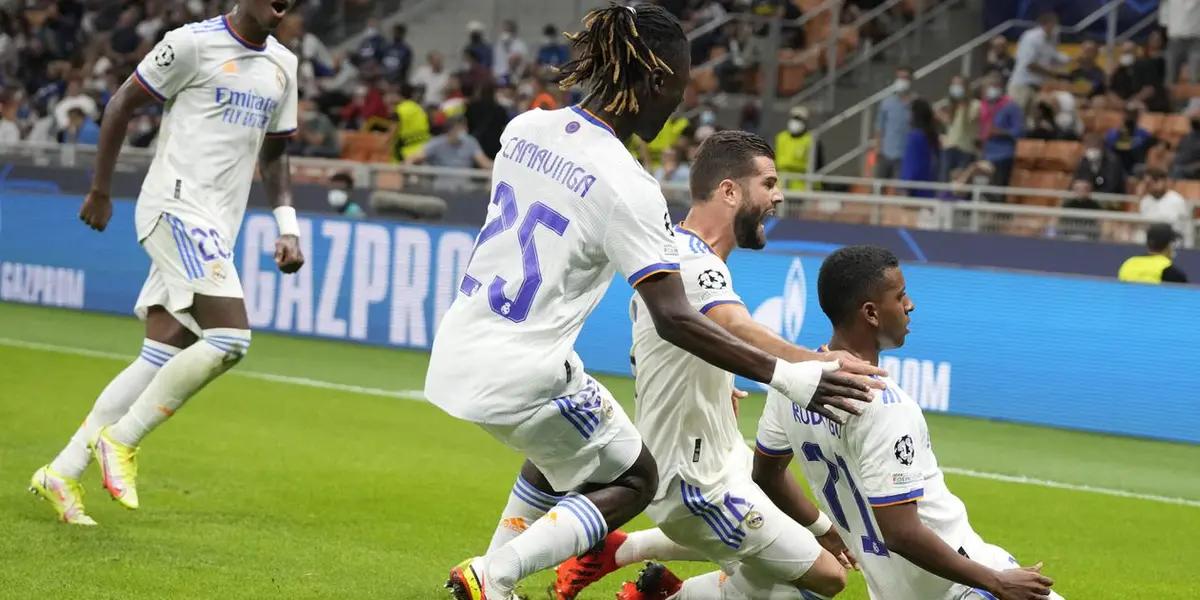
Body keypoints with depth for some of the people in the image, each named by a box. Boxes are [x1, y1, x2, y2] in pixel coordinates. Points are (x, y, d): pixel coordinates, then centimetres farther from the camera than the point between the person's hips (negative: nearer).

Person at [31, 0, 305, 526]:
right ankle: (121, 439, -9)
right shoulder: (195, 44, -7)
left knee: (161, 360, 3)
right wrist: (100, 191, 3)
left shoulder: (282, 66, 15)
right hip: (178, 210, -8)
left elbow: (273, 154, 24)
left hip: (215, 229, 8)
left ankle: (62, 473, 9)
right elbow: (121, 104, 0)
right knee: (230, 337, -21)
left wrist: (287, 227, 12)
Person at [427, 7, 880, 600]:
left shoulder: (525, 128, 2)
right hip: (523, 374, -8)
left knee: (558, 454, 32)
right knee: (634, 480, 12)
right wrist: (786, 376, -25)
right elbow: (673, 319, -24)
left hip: (457, 353, 8)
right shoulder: (626, 186, -20)